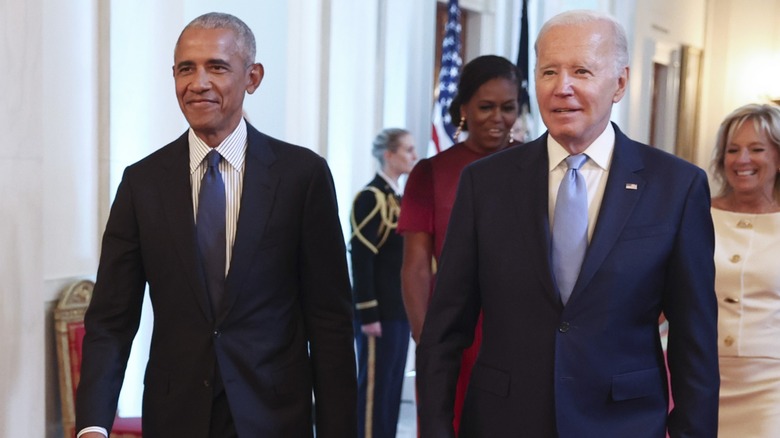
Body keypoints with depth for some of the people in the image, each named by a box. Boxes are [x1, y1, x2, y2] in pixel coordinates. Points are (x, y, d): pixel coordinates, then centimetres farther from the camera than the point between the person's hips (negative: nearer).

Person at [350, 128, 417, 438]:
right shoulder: (371, 197, -11)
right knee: (374, 385, -2)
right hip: (379, 313, -8)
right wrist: (368, 313, -20)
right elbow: (361, 259, -16)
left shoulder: (398, 198, 16)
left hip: (400, 311, 9)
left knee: (393, 385, 12)